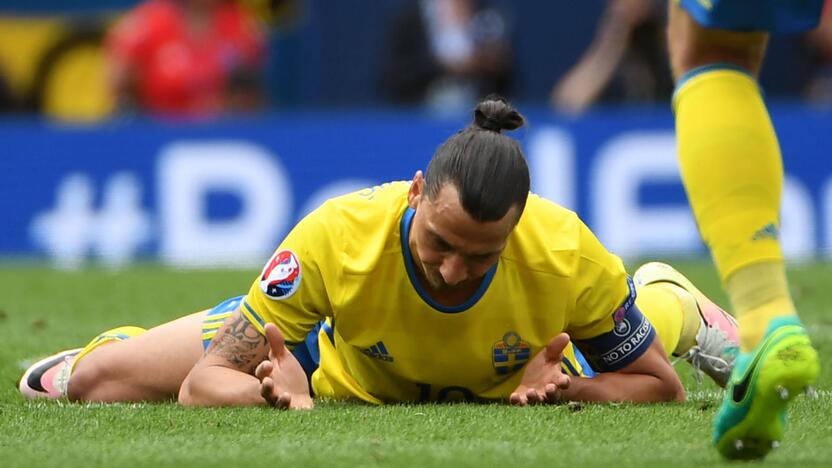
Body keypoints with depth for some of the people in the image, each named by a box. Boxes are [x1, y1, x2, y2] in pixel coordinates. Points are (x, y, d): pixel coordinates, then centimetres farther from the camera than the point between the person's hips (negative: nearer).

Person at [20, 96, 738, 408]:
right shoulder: (337, 237, -44)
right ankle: (114, 344, 37)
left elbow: (660, 386, -24)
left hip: (518, 373, 1)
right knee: (97, 380, -2)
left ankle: (667, 303, 58)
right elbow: (204, 381, -37)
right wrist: (282, 395, -59)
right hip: (329, 356, -1)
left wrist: (561, 389, -44)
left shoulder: (568, 255, -41)